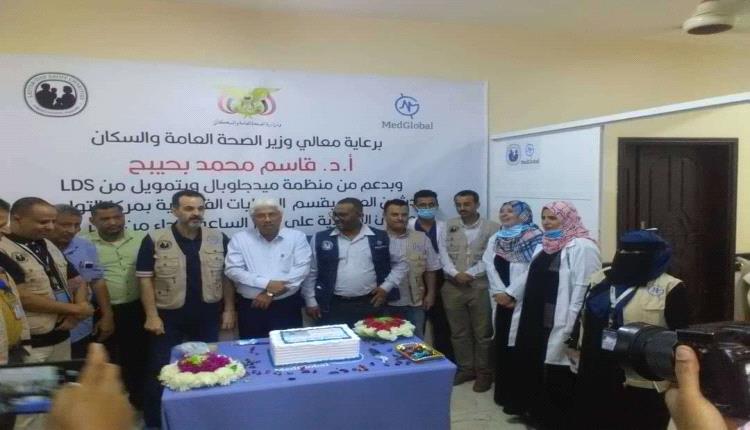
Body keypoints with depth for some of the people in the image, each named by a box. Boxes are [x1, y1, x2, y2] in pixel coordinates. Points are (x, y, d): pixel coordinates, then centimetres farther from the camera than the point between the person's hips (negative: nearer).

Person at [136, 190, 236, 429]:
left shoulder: (219, 239, -2)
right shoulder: (154, 240, -9)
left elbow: (226, 276, 5)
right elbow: (146, 280, -6)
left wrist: (229, 309, 2)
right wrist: (152, 316, -10)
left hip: (207, 317, 2)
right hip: (169, 318, -2)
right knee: (161, 371, 6)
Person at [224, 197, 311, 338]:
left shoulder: (297, 237, -1)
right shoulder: (240, 239, 1)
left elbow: (302, 269, -9)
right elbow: (233, 270, -8)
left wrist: (271, 293, -14)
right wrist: (267, 284, -18)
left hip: (287, 306, 0)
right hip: (250, 307, 1)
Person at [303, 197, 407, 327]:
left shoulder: (380, 238, 2)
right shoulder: (320, 238, 2)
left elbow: (401, 264, 10)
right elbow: (311, 272, 6)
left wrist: (386, 287, 0)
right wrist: (311, 302, 2)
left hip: (369, 305, 0)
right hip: (333, 306, 0)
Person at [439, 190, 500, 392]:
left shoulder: (492, 227, -2)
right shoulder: (449, 226, 7)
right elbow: (443, 253, -1)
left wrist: (470, 273, -14)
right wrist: (455, 273, -15)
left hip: (481, 286, -3)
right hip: (453, 286, 3)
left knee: (483, 332, 5)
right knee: (458, 332, 12)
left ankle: (484, 372, 20)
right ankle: (465, 368, 27)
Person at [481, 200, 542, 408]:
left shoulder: (534, 238, -7)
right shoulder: (495, 239, 12)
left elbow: (532, 270, -15)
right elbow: (490, 266, 3)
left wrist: (510, 293, -14)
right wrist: (499, 293, -10)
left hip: (522, 301, -6)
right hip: (501, 301, 6)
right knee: (501, 345, 10)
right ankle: (503, 392, 23)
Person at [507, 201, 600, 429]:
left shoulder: (582, 247, -13)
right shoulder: (544, 246, 15)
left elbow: (584, 289, -20)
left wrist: (573, 327, -22)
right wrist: (530, 320, 17)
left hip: (562, 324, -8)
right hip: (538, 322, 8)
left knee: (559, 378, 3)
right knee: (537, 370, 17)